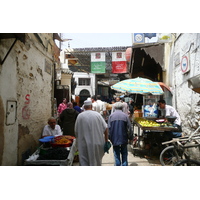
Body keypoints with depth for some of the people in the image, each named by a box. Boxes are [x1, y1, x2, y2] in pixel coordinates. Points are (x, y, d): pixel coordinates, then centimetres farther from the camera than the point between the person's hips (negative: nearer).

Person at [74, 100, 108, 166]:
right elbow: (105, 128, -5)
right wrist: (106, 139, 6)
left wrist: (78, 140, 15)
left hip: (84, 144, -1)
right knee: (97, 160, 19)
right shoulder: (97, 114, -4)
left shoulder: (80, 116, -4)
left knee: (84, 161, 7)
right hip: (97, 142, 1)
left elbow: (76, 131, 0)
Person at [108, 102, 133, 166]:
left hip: (115, 139, 0)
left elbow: (109, 128, -2)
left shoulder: (111, 116, -4)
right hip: (123, 139, 0)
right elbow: (129, 128, -4)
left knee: (117, 155, 10)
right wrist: (130, 137, 8)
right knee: (124, 155, 13)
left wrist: (110, 138, 8)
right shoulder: (125, 115, -6)